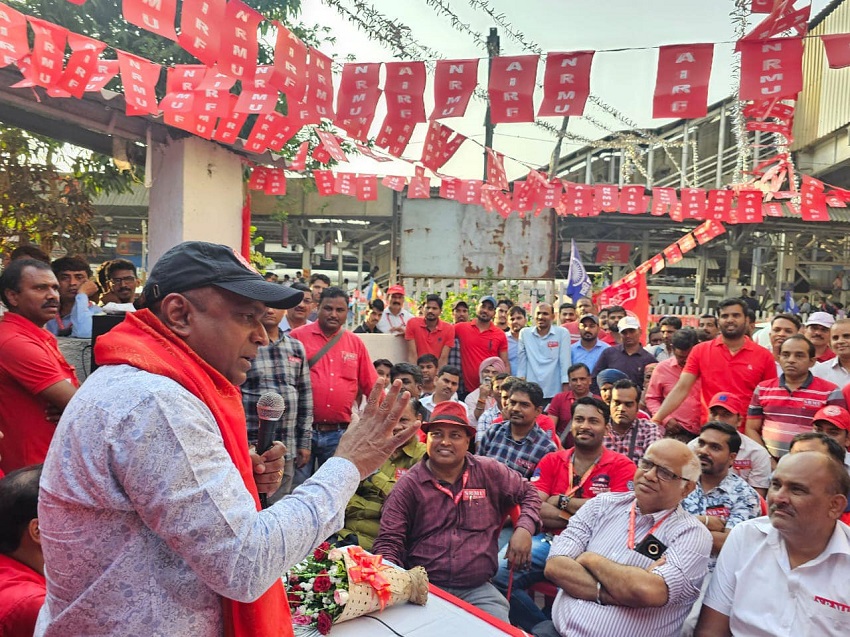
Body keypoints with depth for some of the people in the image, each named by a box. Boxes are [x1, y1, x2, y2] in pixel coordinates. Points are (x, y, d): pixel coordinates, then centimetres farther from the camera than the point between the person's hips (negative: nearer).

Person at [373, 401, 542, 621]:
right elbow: (388, 541, -2)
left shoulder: (489, 472, 2)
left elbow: (528, 493, 17)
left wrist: (524, 529, -1)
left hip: (479, 589, 2)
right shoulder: (408, 485, -3)